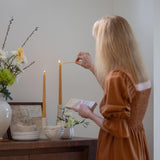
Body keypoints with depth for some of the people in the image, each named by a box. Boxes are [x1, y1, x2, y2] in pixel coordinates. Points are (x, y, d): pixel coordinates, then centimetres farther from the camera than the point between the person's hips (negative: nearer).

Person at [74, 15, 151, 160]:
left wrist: (89, 114, -7)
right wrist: (92, 67, 26)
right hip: (136, 144, 8)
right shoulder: (138, 71, 2)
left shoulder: (116, 77, -23)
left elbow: (118, 130, -22)